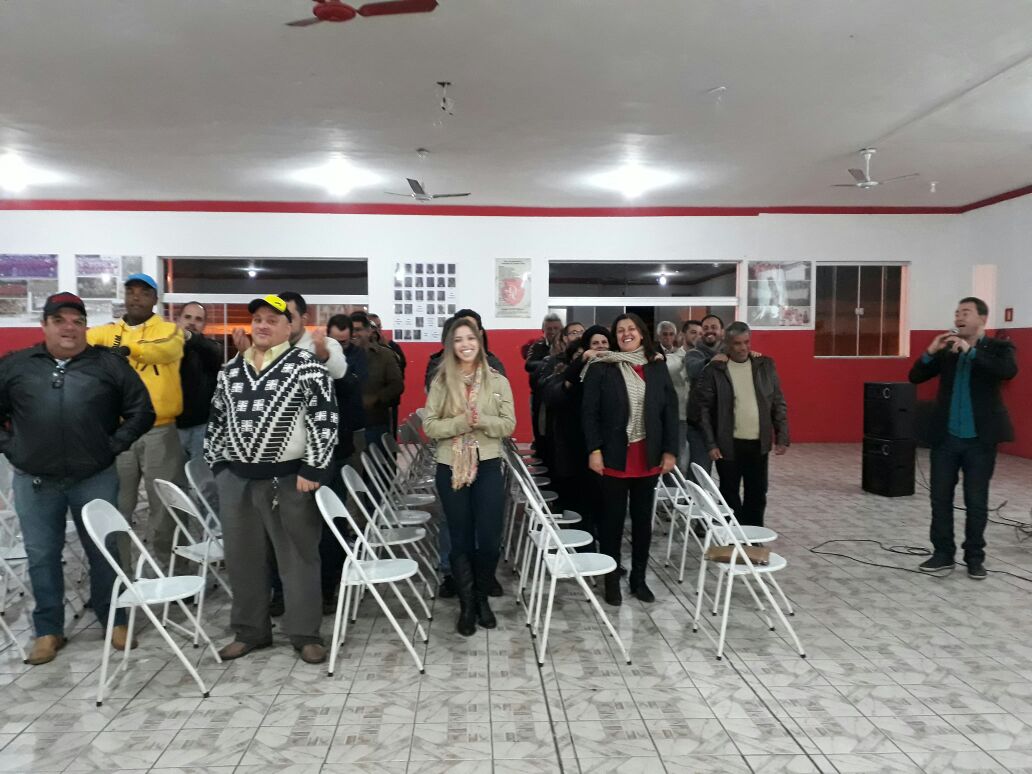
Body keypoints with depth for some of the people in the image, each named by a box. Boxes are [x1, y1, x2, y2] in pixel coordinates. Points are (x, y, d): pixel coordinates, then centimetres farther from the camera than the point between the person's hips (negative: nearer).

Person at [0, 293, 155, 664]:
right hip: (34, 481, 2)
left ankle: (114, 620, 24)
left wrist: (114, 444, -6)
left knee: (103, 552, 8)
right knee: (42, 557, 10)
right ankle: (48, 630, 25)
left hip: (96, 479, -1)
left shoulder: (110, 364, 0)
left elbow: (142, 411, 0)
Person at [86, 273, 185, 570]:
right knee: (118, 504, 13)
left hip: (160, 432, -2)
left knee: (162, 502, 8)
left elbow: (167, 348, -22)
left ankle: (162, 562, 25)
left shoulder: (169, 330, 1)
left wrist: (128, 348, -38)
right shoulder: (107, 332, 10)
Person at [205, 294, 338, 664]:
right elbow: (217, 419, 19)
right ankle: (249, 630, 30)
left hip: (289, 478, -5)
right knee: (242, 557, 14)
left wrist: (312, 470, -15)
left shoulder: (307, 366, -7)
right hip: (236, 477, 6)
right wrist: (218, 463, 14)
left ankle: (305, 633, 17)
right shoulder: (230, 369, 12)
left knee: (298, 558, 4)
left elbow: (324, 420, -12)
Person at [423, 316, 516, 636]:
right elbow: (429, 425, -3)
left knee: (489, 539, 0)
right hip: (451, 468, 0)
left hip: (488, 467, 0)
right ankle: (466, 605, 22)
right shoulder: (441, 382, 2)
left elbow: (509, 425, -1)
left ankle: (482, 598, 24)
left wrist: (482, 421, -19)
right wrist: (461, 423, -18)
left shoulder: (498, 381, 2)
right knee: (460, 539, 9)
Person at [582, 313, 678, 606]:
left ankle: (639, 579, 26)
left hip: (648, 456, 3)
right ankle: (612, 580, 19)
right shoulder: (601, 368, -4)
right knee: (613, 519, 5)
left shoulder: (657, 367, 5)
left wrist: (670, 450, 0)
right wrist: (594, 450, -13)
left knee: (643, 519, 12)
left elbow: (670, 410, 5)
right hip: (614, 455, -3)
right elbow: (589, 412, -5)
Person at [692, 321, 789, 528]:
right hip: (729, 444, -3)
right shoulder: (715, 370, -7)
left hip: (758, 443, 3)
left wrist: (782, 437, 1)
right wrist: (711, 444, -11)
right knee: (730, 495, 7)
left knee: (757, 494, 11)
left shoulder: (765, 365, 4)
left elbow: (779, 404, 7)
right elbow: (704, 408, -7)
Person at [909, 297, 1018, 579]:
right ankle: (943, 553, 18)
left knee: (976, 502, 6)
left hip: (980, 439, -3)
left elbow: (1009, 371, -22)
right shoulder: (946, 350, 6)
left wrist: (971, 350, -24)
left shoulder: (998, 347, -1)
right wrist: (930, 352, -13)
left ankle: (974, 557, 20)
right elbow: (915, 377, 2)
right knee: (940, 497, 7)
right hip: (946, 437, 3)